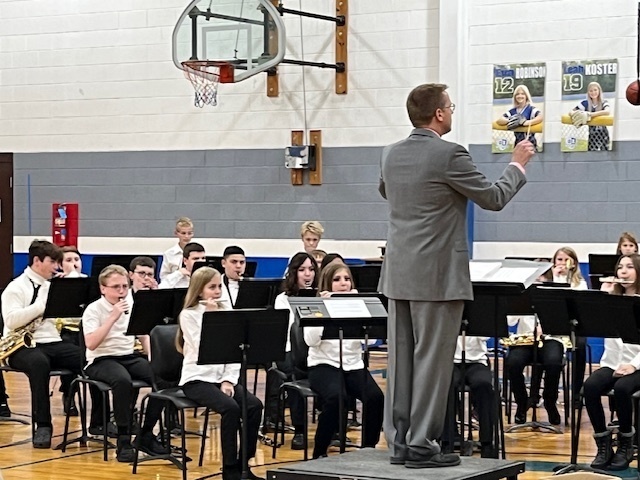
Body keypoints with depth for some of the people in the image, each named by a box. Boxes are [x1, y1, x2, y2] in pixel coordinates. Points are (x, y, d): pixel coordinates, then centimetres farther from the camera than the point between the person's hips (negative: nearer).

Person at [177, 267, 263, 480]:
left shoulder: (225, 313, 11)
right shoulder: (189, 315, -5)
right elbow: (202, 348, -18)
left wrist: (229, 380, -6)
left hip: (222, 377, 5)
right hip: (197, 379, -5)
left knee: (254, 405, -20)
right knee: (230, 408, -30)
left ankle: (243, 463, -9)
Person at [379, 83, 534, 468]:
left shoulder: (392, 155, 7)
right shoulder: (450, 155, -15)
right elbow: (494, 198, -6)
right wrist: (518, 165, 10)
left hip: (399, 274, 7)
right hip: (438, 276, -7)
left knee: (401, 359, 9)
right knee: (432, 360, -2)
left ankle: (399, 441, 13)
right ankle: (422, 445, -1)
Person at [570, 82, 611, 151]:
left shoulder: (604, 103, -5)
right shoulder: (585, 103, -1)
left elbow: (607, 112, -28)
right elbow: (571, 112, -2)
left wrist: (589, 115, -35)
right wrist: (576, 115, -28)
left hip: (603, 133, -1)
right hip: (592, 134, 1)